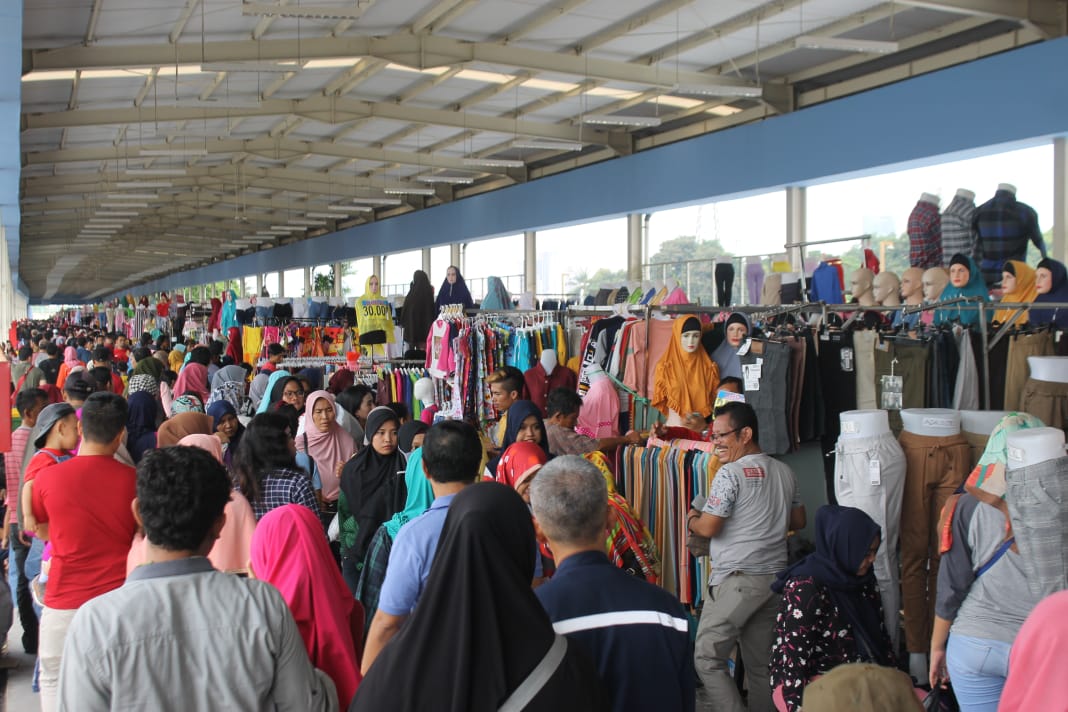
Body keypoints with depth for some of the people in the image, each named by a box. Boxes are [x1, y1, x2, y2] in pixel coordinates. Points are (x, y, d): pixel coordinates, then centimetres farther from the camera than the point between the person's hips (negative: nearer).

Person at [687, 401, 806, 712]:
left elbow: (708, 528, -14)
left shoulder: (730, 473, -12)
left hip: (737, 579, -8)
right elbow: (798, 521, 20)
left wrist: (691, 520, 6)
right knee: (761, 664, 13)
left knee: (707, 659, -2)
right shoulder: (785, 472, 10)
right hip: (775, 577, 8)